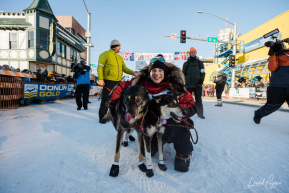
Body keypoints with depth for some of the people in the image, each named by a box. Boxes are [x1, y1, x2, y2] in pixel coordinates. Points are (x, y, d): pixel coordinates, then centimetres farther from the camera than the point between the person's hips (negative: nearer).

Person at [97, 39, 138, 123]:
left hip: (118, 82, 6)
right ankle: (102, 117, 6)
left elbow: (124, 68, 19)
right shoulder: (105, 54, -1)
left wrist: (132, 72, 2)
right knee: (105, 100, -5)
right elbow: (100, 67, -7)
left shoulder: (119, 57, 17)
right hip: (108, 81, -6)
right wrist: (100, 79, -18)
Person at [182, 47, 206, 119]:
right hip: (189, 84, -1)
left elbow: (202, 72, 5)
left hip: (198, 84, 1)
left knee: (198, 99, 7)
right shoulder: (186, 63, 5)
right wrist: (184, 81, 0)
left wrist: (201, 80, -7)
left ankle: (200, 113, 14)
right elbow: (183, 73, 6)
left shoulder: (200, 62, 8)